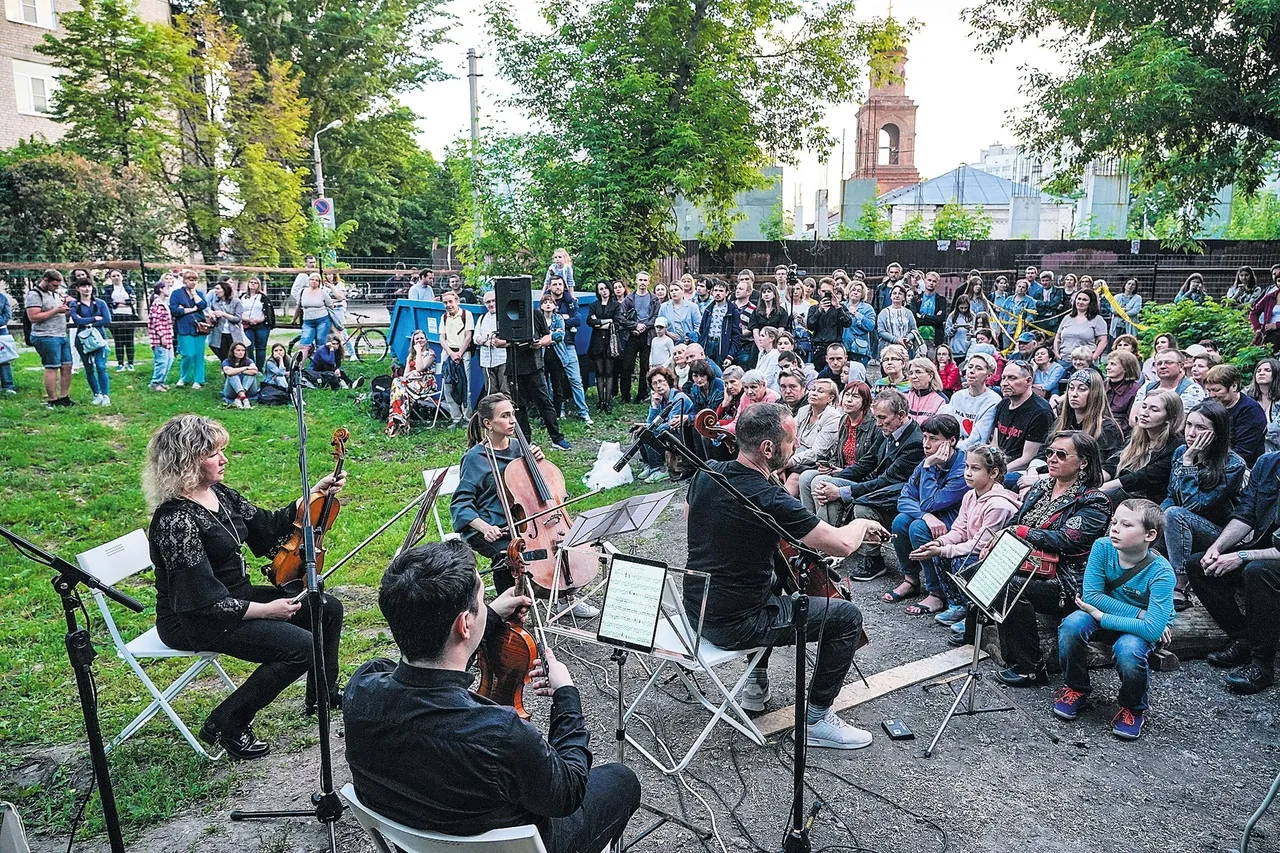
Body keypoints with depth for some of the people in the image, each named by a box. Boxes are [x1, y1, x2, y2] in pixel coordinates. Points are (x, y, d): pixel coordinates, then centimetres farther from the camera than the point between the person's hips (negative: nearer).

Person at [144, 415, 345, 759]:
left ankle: (322, 695, 27)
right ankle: (226, 725, -2)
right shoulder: (175, 521, -27)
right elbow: (201, 602, -26)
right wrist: (265, 610, -19)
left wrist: (315, 494, 1)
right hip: (192, 623, -9)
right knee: (300, 646, -22)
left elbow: (269, 526, 12)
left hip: (235, 596, 9)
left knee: (328, 607, 5)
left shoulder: (219, 494, 0)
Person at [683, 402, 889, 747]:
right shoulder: (769, 500, -26)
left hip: (696, 607, 8)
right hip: (733, 626, -8)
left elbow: (689, 515, 21)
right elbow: (841, 544, -21)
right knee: (847, 615, 1)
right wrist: (861, 524, 1)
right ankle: (816, 718, 11)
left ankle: (757, 683, 38)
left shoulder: (706, 473, -2)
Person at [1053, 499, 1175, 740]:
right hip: (1102, 617, 3)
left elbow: (1152, 629, -30)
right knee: (1072, 624, -28)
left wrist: (1102, 616, -26)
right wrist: (1139, 614, -23)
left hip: (1139, 629, -3)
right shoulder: (1103, 548, -17)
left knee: (1128, 649, -34)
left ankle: (1133, 708, -1)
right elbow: (1091, 595, -18)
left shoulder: (1160, 573, -26)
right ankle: (1076, 689, -1)